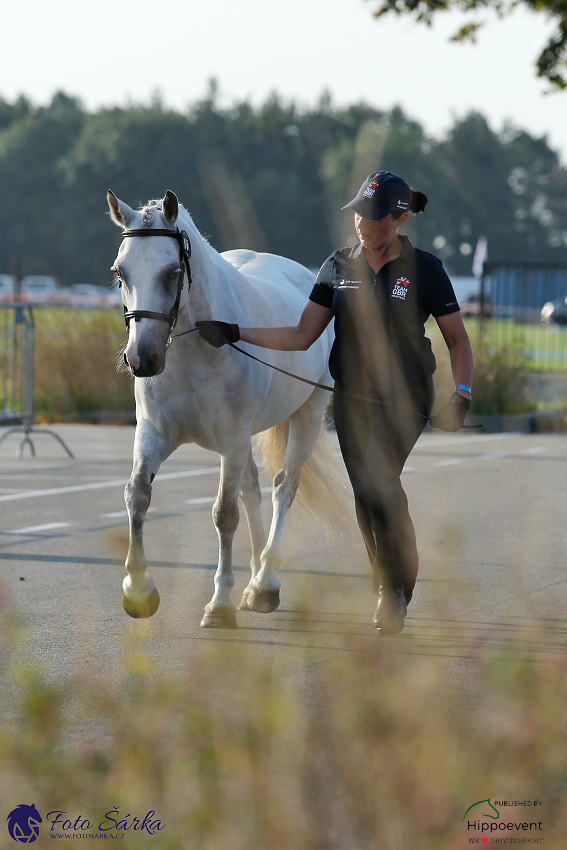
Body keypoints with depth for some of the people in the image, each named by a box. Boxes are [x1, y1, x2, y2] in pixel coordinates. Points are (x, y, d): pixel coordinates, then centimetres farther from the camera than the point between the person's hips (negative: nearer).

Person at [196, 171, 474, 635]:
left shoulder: (425, 269, -7)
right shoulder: (339, 266, 3)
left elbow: (458, 340, 0)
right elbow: (301, 336, 3)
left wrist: (462, 397, -14)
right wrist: (234, 333, -6)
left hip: (405, 397, -4)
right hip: (352, 398, 4)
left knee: (378, 480, -24)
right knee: (367, 497, 5)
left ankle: (400, 584, -8)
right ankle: (389, 594, 22)